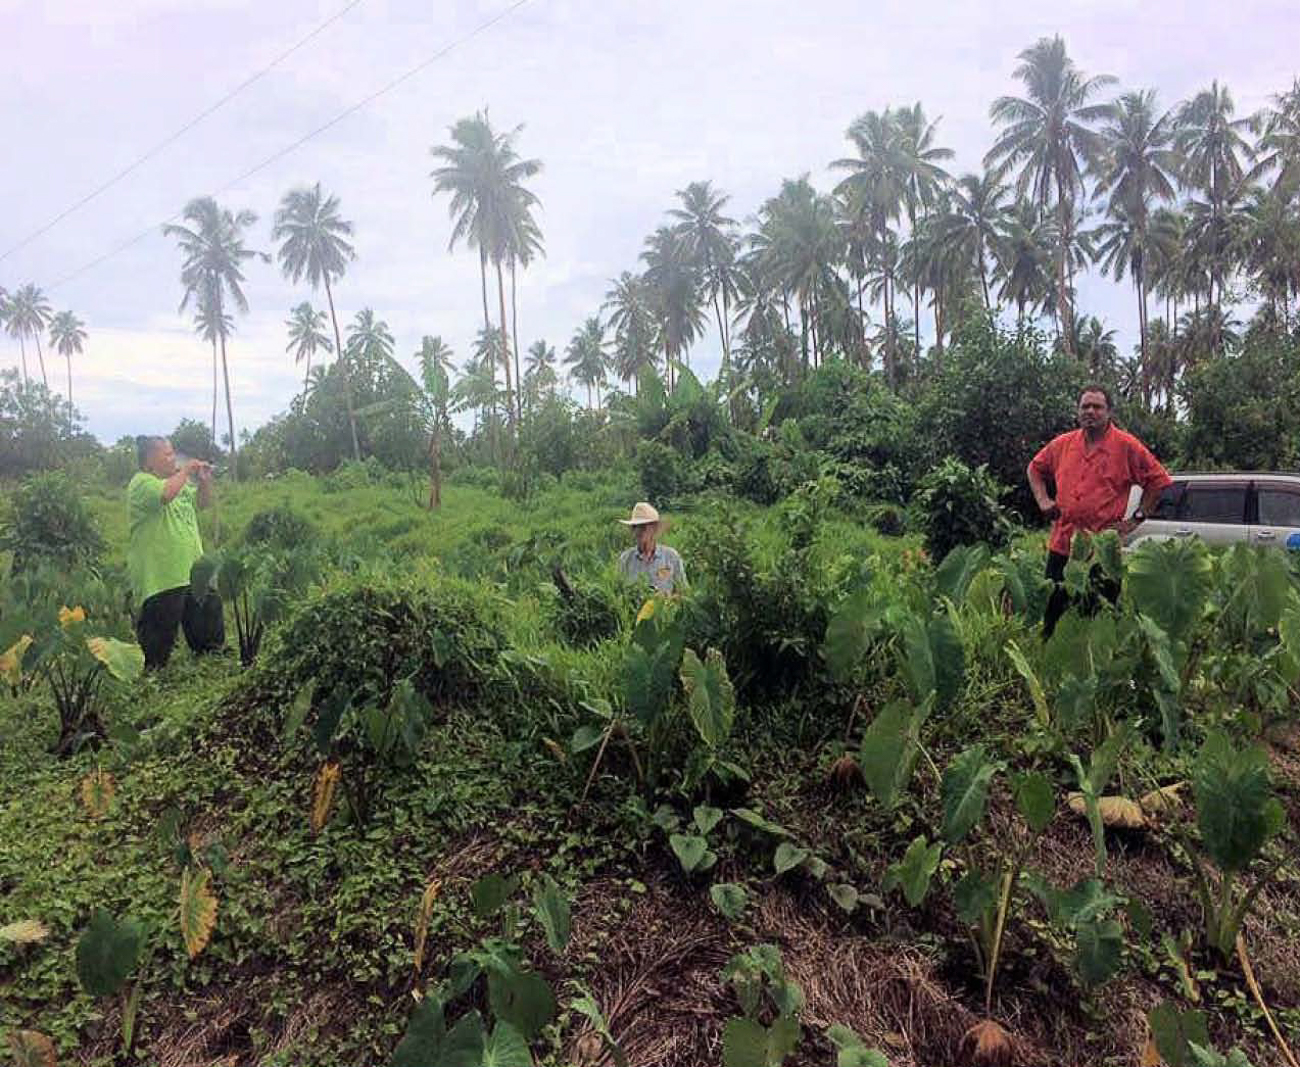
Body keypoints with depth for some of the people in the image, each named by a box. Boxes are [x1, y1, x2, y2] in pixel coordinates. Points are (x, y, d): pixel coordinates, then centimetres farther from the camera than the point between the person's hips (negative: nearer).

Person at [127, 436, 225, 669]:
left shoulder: (178, 480, 14)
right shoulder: (142, 482, -13)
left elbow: (202, 503, 22)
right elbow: (166, 494, -34)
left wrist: (205, 481, 4)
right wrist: (185, 470, -19)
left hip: (193, 570, 9)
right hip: (161, 578, -9)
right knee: (160, 632, 0)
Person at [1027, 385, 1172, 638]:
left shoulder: (1126, 446, -2)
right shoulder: (1062, 444, 8)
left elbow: (1158, 480, 2)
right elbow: (1035, 468, 23)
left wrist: (1136, 519, -2)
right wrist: (1043, 499, 8)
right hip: (1062, 544, 3)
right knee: (1052, 614, 10)